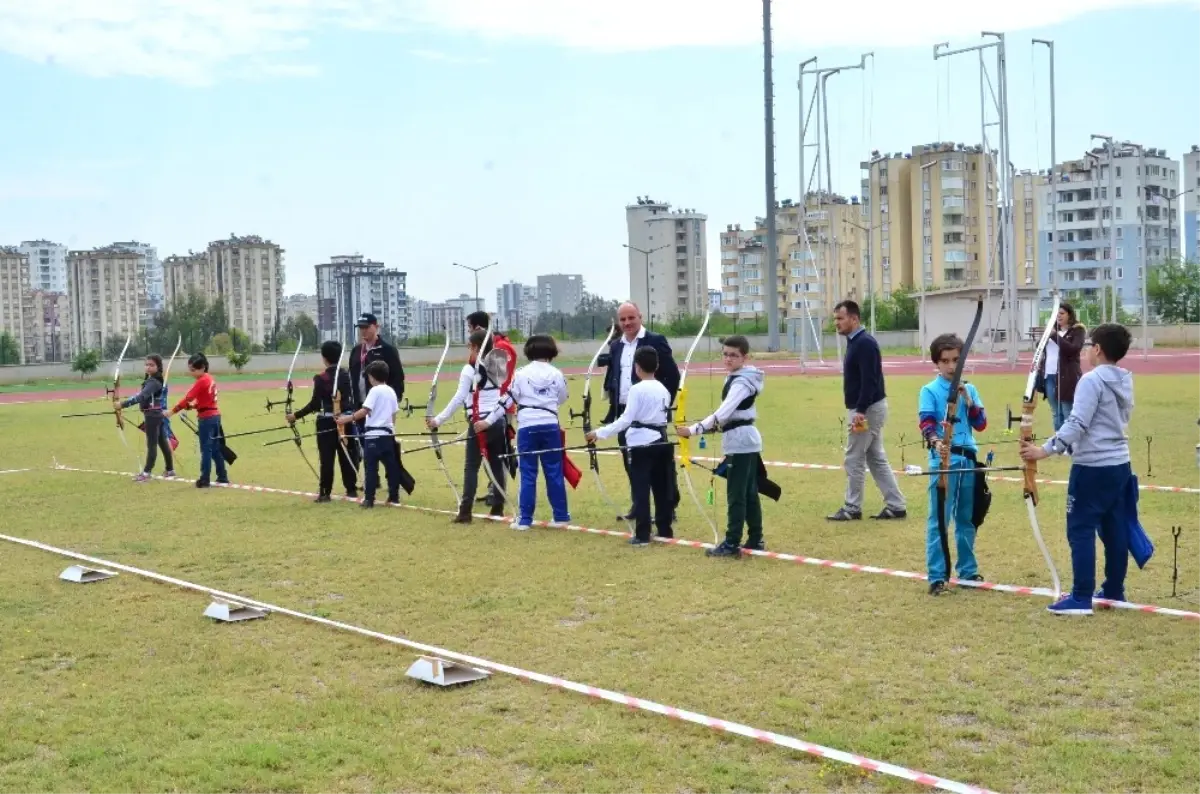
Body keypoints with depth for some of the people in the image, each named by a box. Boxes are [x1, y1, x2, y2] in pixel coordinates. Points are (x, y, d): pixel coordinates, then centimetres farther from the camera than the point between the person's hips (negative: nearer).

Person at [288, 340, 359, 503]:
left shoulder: (321, 379, -12)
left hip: (326, 422, -5)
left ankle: (325, 493, 2)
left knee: (327, 458, 0)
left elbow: (314, 404, -14)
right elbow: (352, 398, 9)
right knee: (346, 456, 11)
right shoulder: (346, 375, 3)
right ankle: (351, 490, 14)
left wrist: (296, 416, -8)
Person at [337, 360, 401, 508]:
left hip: (374, 435, -7)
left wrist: (347, 418, -18)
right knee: (391, 466, 9)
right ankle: (394, 497, 13)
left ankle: (369, 499, -7)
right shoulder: (391, 391, 12)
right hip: (388, 434, 7)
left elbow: (365, 410, -19)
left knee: (371, 467, -5)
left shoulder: (375, 391, -10)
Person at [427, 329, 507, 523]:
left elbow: (459, 399, -11)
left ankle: (465, 512, -6)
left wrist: (438, 420, -7)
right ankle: (497, 509, 10)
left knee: (471, 467, -2)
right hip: (499, 421, 5)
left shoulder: (470, 369, -8)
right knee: (497, 466, 9)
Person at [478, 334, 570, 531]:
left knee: (528, 474, 2)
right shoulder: (556, 374, 2)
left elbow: (506, 400, 0)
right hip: (550, 426, 1)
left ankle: (524, 519, 2)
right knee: (554, 472, 9)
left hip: (527, 426, -1)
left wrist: (488, 421, 7)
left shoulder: (521, 373, -2)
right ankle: (561, 516, 12)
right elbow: (563, 398, 16)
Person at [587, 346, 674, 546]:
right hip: (660, 442, 7)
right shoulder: (663, 389, 8)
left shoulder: (637, 389, -13)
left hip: (641, 444, -7)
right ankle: (665, 530, 18)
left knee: (641, 490, -4)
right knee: (661, 488, 12)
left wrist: (599, 433, -16)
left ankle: (642, 535, -4)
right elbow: (665, 417, 13)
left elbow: (626, 419, -18)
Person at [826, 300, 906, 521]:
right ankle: (896, 506, 15)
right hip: (866, 408, 10)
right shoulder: (854, 341, 13)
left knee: (854, 459, -2)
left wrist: (860, 411, -27)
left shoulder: (865, 343, -18)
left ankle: (852, 508, 7)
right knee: (877, 458, 12)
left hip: (868, 409, -10)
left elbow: (869, 381, -24)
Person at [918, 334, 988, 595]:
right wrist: (935, 441, -34)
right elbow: (925, 422, -15)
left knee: (967, 518, 14)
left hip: (968, 458, 5)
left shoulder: (969, 389, 11)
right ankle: (937, 576, -3)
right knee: (939, 519, -6)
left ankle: (968, 570, 25)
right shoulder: (929, 391, -3)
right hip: (943, 460, -5)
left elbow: (981, 424, 6)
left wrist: (969, 401, -8)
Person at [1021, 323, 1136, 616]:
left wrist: (1045, 450, -22)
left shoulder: (1092, 380, -15)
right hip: (1119, 464, 8)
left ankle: (1081, 598, -5)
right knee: (1115, 528, 13)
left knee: (1081, 530, -4)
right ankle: (1114, 590, 21)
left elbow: (1077, 425, -22)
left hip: (1093, 467, -8)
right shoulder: (1125, 381, 10)